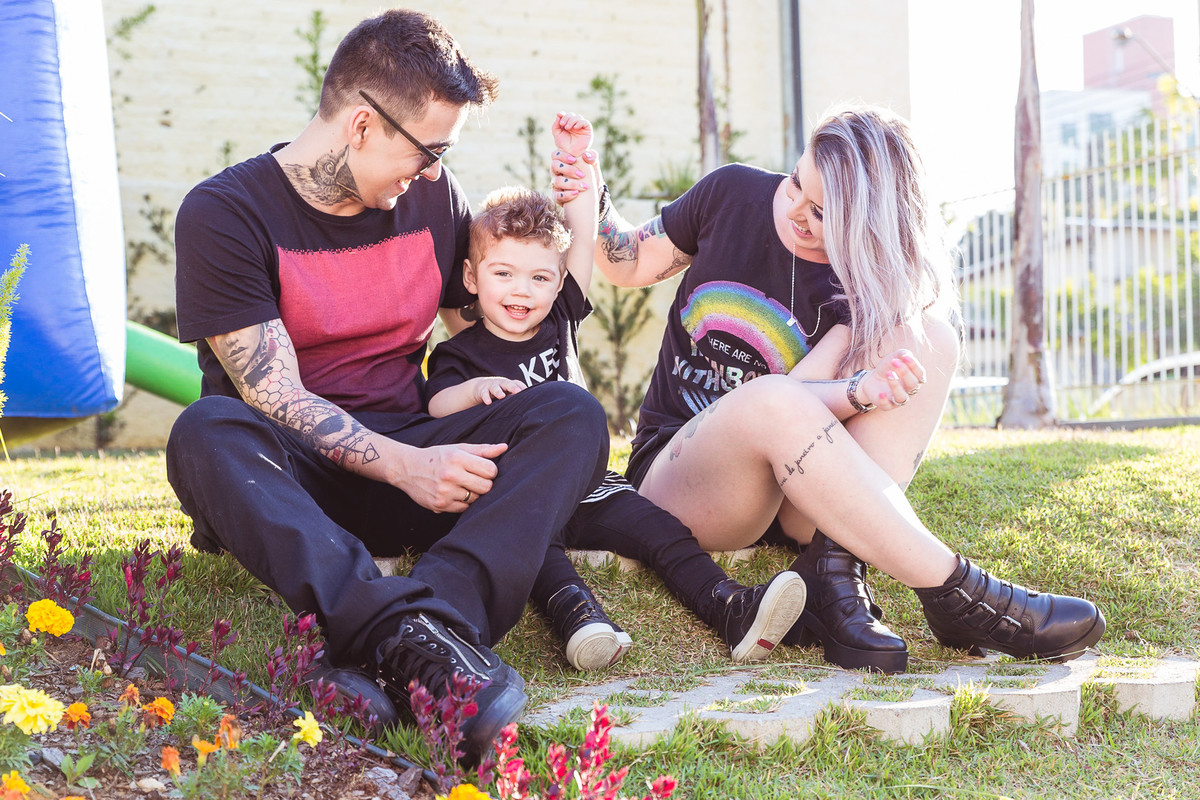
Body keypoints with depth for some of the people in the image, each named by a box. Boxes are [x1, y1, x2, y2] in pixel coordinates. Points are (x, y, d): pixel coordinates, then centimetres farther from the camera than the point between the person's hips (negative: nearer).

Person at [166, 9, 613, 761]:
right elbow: (274, 397, -15)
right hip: (294, 475, -4)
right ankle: (401, 635, -54)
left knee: (573, 414, -21)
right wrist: (406, 467, -27)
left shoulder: (432, 196, 9)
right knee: (206, 435, -37)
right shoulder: (225, 213, -7)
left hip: (415, 454, 4)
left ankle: (442, 611, -47)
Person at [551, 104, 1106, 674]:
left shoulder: (870, 284, -7)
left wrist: (862, 392, -44)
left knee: (928, 340, -22)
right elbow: (633, 264, 13)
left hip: (795, 502, 1)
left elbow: (802, 395, -22)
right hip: (674, 472, 0)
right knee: (772, 401, -38)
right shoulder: (733, 193, -2)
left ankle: (835, 567, -36)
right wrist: (591, 204, -6)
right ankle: (957, 596, -38)